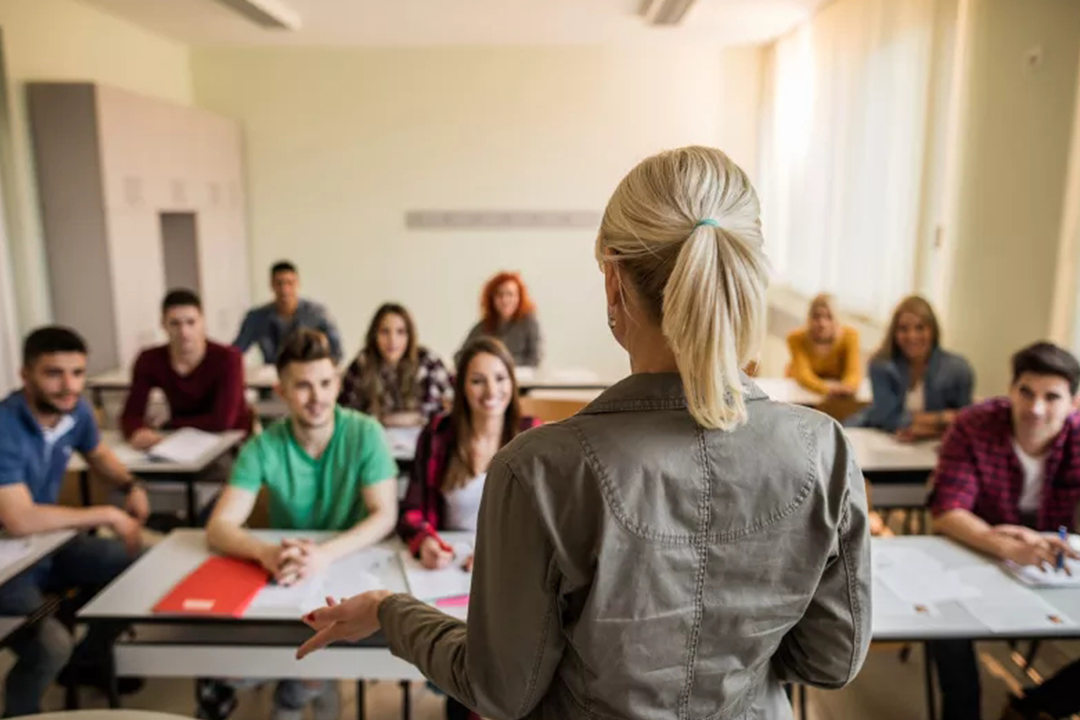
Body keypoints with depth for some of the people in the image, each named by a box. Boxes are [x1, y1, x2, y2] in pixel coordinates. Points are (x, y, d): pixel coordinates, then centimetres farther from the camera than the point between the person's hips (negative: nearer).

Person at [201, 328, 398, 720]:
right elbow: (219, 526, -18)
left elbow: (385, 516, -19)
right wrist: (268, 553, -40)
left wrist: (325, 553, -37)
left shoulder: (365, 433, -15)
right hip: (285, 570, 1)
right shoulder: (263, 447, -12)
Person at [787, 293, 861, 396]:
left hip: (835, 386, 1)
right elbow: (803, 374, -30)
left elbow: (854, 371, -24)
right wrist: (827, 389, -48)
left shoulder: (849, 336, -17)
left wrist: (849, 387, -47)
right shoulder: (797, 338, -21)